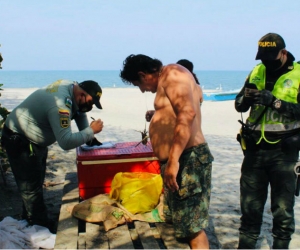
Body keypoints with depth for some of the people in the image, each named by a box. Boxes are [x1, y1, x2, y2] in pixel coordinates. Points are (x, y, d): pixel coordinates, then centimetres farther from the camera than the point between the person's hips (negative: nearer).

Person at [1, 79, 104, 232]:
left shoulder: (71, 86, -8)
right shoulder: (60, 105, -36)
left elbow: (80, 110, 9)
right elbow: (66, 142, -40)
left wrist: (89, 138, 3)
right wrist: (91, 131, -27)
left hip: (35, 140, 10)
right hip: (20, 142, -10)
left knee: (36, 183, 20)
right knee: (31, 188, -2)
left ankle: (30, 219, 36)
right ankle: (41, 227, 11)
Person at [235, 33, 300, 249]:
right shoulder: (257, 71, 7)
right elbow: (239, 106, 7)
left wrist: (275, 102, -24)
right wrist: (246, 96, -13)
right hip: (255, 149, 4)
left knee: (283, 209, 9)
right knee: (250, 205, 13)